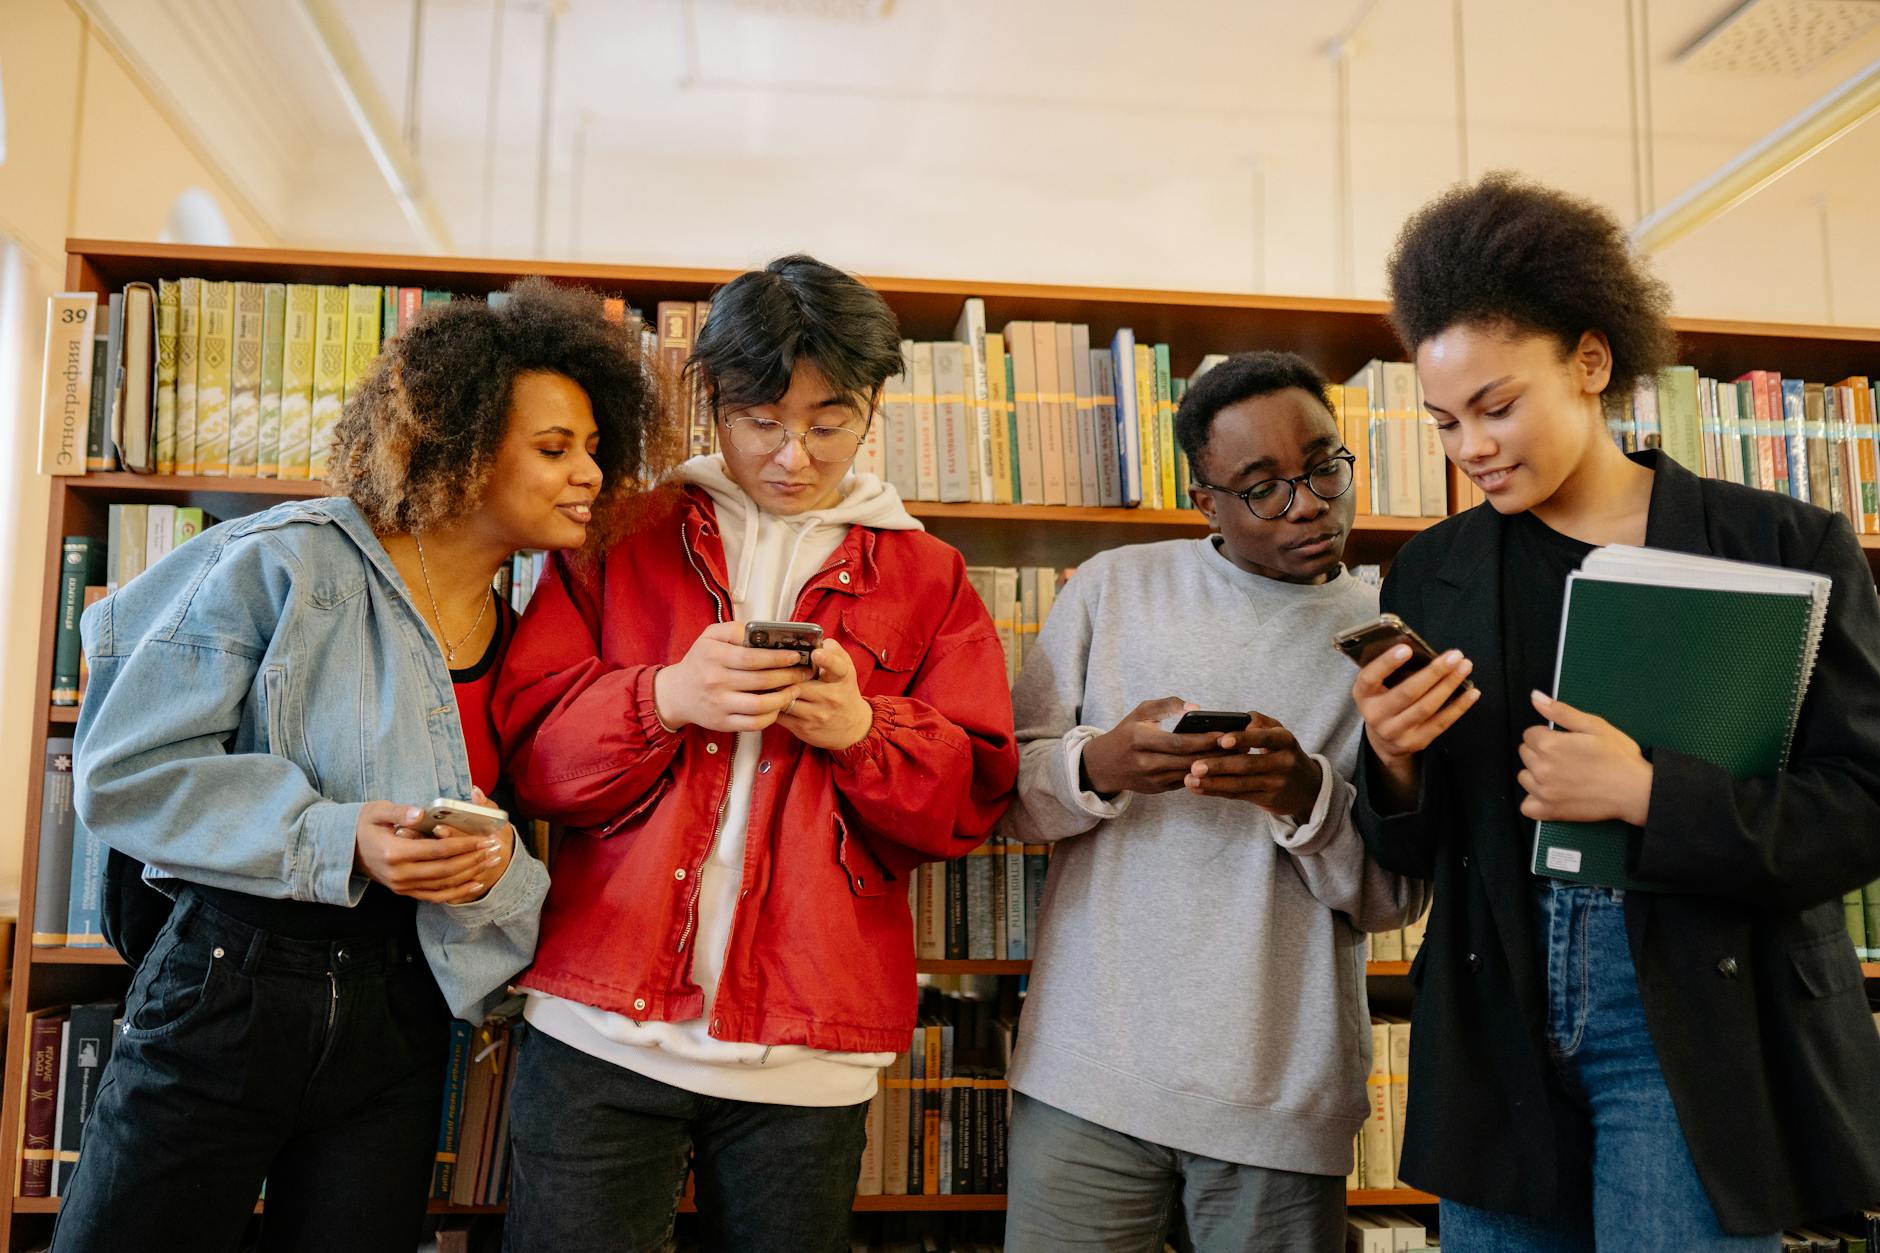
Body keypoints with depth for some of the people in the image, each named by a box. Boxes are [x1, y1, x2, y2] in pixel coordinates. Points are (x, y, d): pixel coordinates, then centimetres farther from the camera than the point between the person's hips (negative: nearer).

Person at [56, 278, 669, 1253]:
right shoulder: (287, 563, -11)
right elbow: (123, 770, -12)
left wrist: (495, 869, -15)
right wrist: (335, 842, -21)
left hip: (396, 1019, 5)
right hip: (226, 986, -4)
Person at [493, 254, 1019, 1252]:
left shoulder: (929, 580, 9)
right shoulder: (624, 543, 8)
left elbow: (971, 797, 4)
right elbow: (529, 749, 2)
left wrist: (862, 730, -15)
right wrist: (664, 699, -17)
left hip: (807, 1056, 0)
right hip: (601, 1029, 0)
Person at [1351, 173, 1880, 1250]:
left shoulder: (1786, 546, -2)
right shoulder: (1431, 577, 5)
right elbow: (1412, 856, 8)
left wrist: (1649, 794, -20)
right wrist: (1393, 763, -14)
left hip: (1698, 1033, -3)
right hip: (1497, 1034, 3)